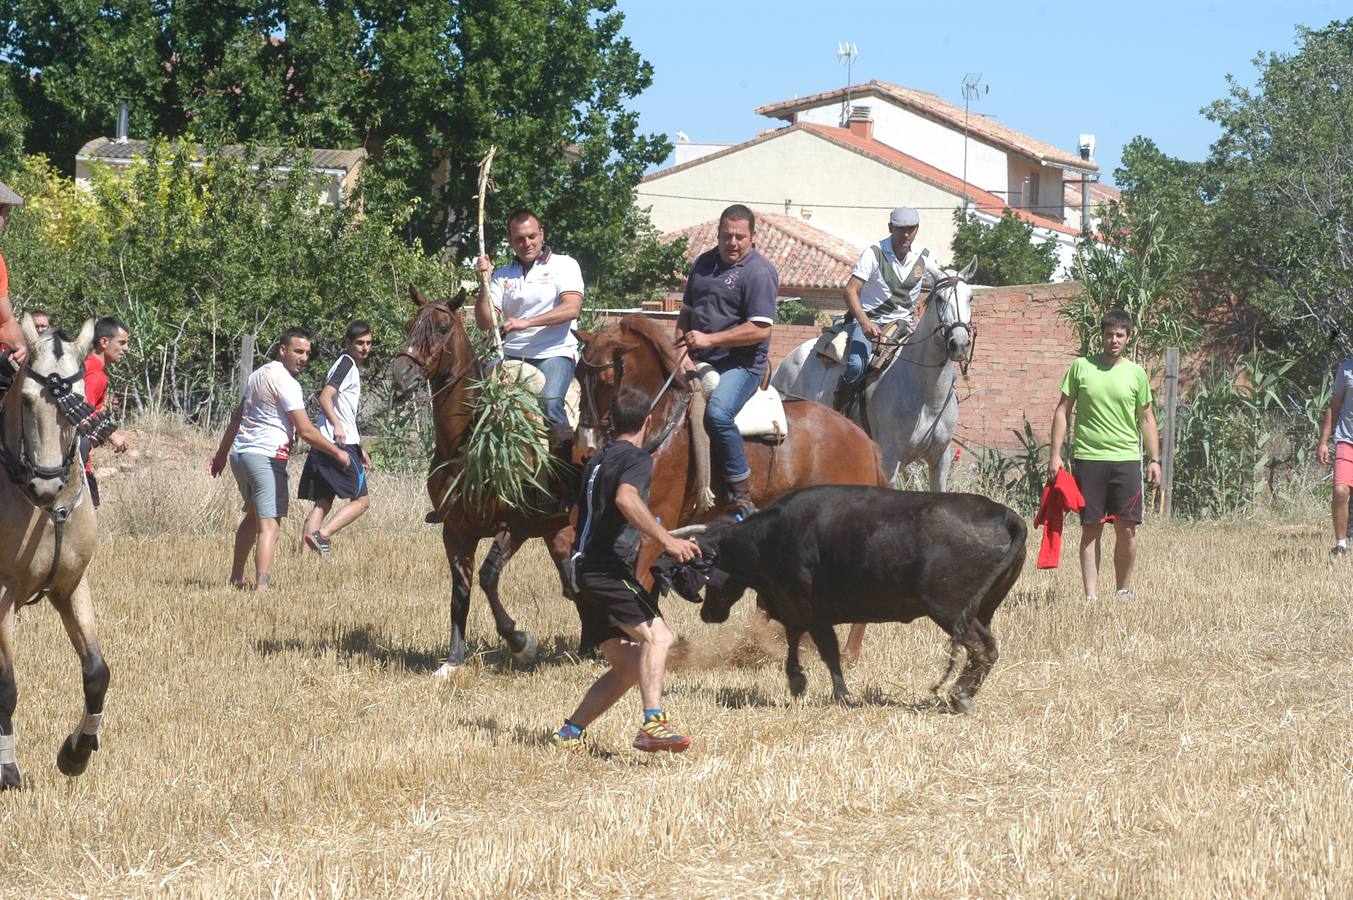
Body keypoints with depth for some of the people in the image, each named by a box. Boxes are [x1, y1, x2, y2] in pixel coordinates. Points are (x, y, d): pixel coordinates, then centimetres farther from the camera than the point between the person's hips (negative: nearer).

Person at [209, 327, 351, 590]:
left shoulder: (259, 374, 16)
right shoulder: (285, 382, -12)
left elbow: (237, 418, 23)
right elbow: (305, 431, -16)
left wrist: (221, 454, 31)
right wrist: (337, 453, -6)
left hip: (240, 453, 10)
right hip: (266, 458, -10)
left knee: (252, 515, 26)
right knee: (269, 523, -13)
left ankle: (236, 577, 34)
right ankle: (261, 586, -25)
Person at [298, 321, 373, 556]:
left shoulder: (352, 368, 25)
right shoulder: (346, 364, -5)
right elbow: (325, 397, -19)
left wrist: (360, 450, 32)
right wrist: (337, 426, -32)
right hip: (340, 445, -9)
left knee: (323, 502, 4)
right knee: (361, 499, -5)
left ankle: (304, 553, -3)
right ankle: (322, 534, -18)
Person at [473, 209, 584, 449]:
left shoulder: (564, 265, 5)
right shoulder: (502, 275, 16)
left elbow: (571, 309, -11)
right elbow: (484, 323, 9)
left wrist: (527, 322, -20)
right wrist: (484, 283, -2)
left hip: (555, 354, -4)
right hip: (512, 355, 4)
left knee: (548, 402, -32)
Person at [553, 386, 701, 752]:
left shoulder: (597, 460, 24)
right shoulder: (637, 459, -4)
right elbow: (626, 498, -26)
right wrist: (664, 539, -28)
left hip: (584, 568, 10)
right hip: (609, 569, -10)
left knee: (627, 667, 12)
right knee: (656, 636, -26)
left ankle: (569, 732, 13)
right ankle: (653, 724, -44)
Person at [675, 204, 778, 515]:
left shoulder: (759, 272, -9)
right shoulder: (703, 263, 16)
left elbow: (760, 329, -18)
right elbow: (686, 311, 25)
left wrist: (710, 340, -21)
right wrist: (681, 349, 6)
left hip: (742, 364, -8)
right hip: (699, 362, 8)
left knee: (718, 413, -32)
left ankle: (742, 494, -27)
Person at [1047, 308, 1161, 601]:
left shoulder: (1136, 374, 7)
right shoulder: (1081, 368, 3)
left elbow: (1146, 419, 12)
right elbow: (1063, 411, 6)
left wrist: (1155, 459, 6)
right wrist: (1055, 454, 0)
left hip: (1126, 458, 1)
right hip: (1089, 457, -1)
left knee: (1126, 529, -1)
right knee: (1091, 529, 1)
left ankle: (1123, 590, 13)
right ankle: (1091, 595, 4)